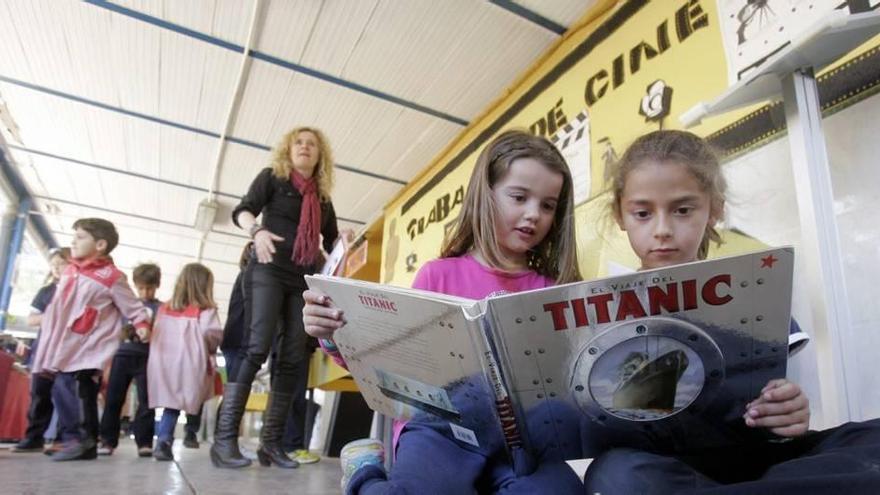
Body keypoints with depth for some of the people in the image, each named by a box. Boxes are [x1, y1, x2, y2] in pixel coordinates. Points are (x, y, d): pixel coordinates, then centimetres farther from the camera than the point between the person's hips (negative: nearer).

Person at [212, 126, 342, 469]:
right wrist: (257, 230, -28)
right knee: (257, 349, -18)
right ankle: (224, 438, -15)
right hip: (269, 272, -4)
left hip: (304, 281, 5)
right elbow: (243, 210, -6)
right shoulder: (272, 177, 8)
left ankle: (271, 441, 4)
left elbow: (331, 242, 20)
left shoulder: (322, 198, 19)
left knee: (292, 360, -2)